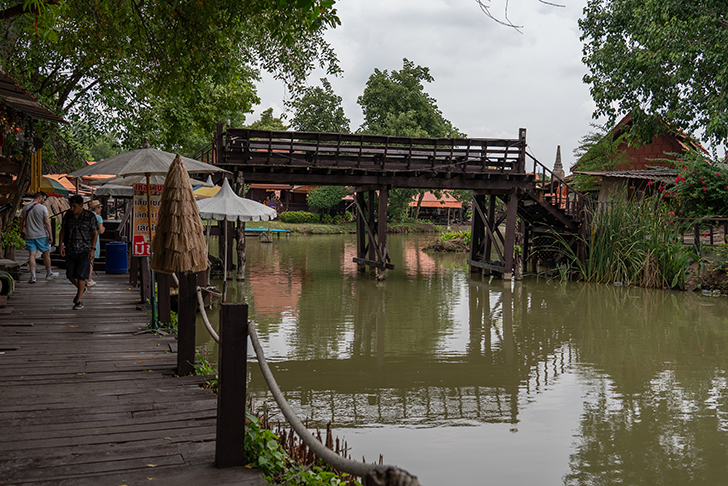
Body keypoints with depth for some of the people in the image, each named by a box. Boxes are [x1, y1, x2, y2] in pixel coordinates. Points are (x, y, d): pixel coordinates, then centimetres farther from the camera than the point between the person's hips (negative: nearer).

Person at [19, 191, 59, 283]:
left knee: (32, 255, 2)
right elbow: (47, 223, -11)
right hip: (42, 235, -4)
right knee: (46, 254, 10)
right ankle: (49, 274, 21)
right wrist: (51, 235, -9)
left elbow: (21, 221, 13)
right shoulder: (43, 208, -8)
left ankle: (33, 276, -3)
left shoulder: (25, 208, 7)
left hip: (29, 235, 4)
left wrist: (21, 231, 26)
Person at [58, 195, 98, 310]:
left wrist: (92, 250, -12)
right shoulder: (68, 215, 1)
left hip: (85, 251, -4)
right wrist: (61, 245, -1)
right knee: (70, 275, 7)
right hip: (71, 250, 4)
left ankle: (79, 301, 4)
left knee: (81, 275, -6)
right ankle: (81, 288, 37)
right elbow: (63, 230, 8)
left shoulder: (90, 216, -10)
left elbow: (95, 233, -6)